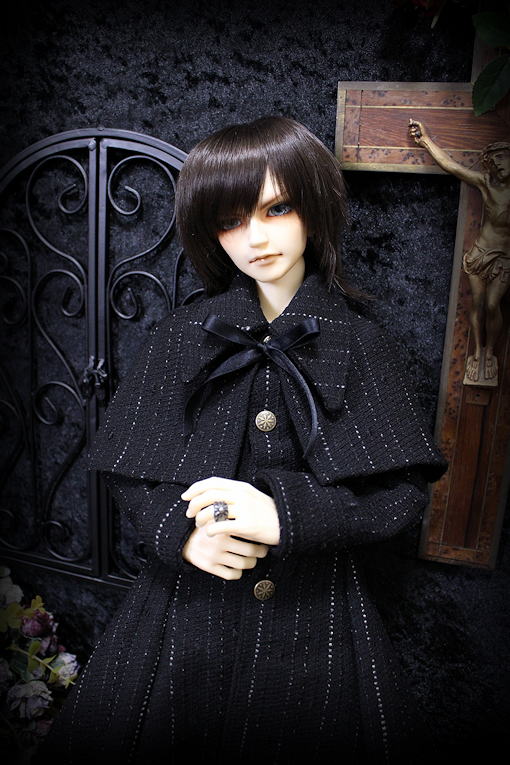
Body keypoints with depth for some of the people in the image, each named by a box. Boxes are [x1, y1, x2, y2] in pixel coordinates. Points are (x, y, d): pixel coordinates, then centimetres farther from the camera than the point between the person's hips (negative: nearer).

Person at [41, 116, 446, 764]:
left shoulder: (361, 347, -4)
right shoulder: (181, 338, -1)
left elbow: (403, 492, -9)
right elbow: (126, 468, -1)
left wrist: (285, 510, -23)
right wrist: (180, 531, -20)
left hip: (314, 610, -1)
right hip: (189, 597, 2)